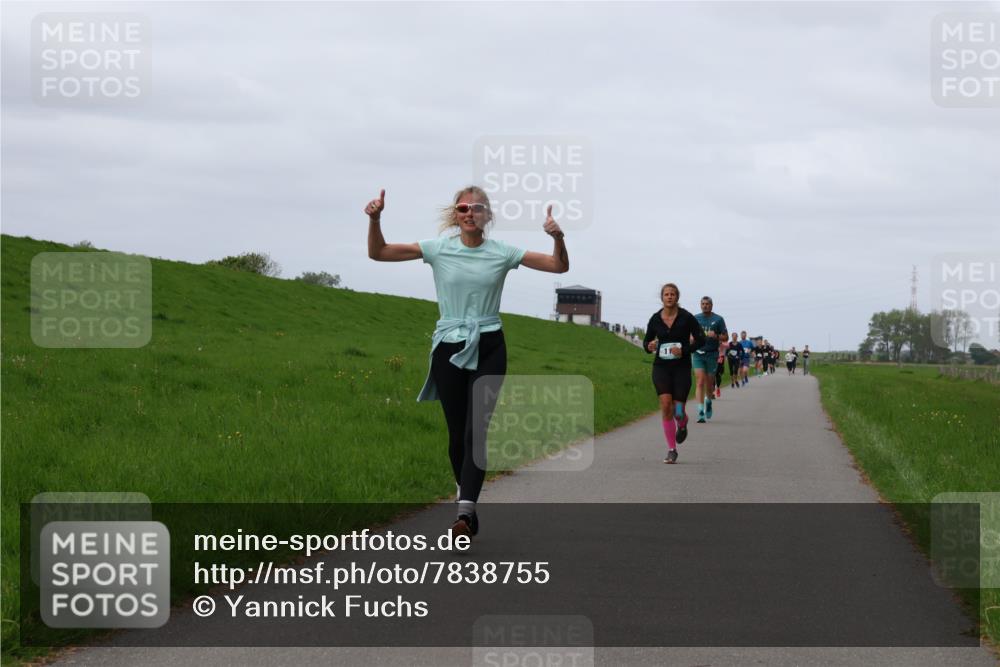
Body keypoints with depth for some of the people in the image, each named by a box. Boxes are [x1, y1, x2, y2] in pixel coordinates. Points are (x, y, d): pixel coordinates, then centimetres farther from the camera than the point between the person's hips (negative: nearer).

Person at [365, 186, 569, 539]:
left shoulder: (502, 253, 1)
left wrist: (558, 238, -16)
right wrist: (374, 220, -16)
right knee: (457, 433, 4)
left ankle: (465, 511, -23)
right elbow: (378, 253, 1)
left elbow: (559, 266, 4)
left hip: (488, 349, -1)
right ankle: (469, 507, 20)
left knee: (476, 430, -14)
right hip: (449, 348, 1)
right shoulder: (438, 249, 1)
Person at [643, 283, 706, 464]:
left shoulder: (686, 317, -7)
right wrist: (649, 346, -12)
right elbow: (646, 341, 12)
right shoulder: (655, 319, 1)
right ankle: (671, 450, -4)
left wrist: (684, 350, -17)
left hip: (682, 367, -2)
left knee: (678, 412, -5)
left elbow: (701, 340, -3)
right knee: (666, 405, -14)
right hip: (661, 367, 2)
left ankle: (682, 425, 35)